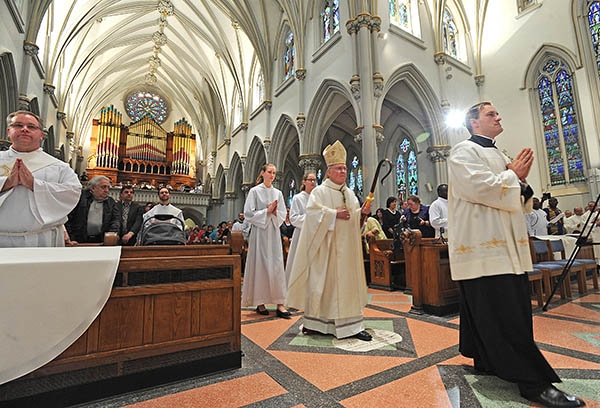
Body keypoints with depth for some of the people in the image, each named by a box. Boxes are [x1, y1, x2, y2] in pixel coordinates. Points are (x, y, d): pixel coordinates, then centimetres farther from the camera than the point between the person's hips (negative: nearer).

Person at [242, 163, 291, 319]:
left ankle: (279, 304, 1)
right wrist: (266, 211, -12)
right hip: (259, 231, -3)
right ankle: (260, 303, 12)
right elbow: (249, 214, -5)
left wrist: (275, 212, -9)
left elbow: (283, 215, 11)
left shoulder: (278, 193, 12)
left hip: (274, 232, 4)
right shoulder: (254, 191, 1)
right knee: (259, 265, 0)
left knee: (277, 265, -1)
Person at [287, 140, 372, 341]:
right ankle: (315, 322, 15)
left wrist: (362, 212, -4)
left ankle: (351, 325, 15)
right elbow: (313, 212, -16)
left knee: (348, 281, 6)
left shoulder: (350, 193, 16)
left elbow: (354, 218, 16)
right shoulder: (319, 191, -2)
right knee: (323, 281, 0)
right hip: (326, 246, -6)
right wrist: (335, 214, -20)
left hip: (346, 246, 6)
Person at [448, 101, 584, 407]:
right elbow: (481, 188, -19)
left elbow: (517, 202, 23)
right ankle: (533, 382, -1)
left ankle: (487, 360, 26)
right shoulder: (464, 151, -4)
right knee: (505, 313, -7)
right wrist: (513, 175, -4)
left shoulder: (499, 155, 23)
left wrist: (520, 178, 4)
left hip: (505, 245, 9)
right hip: (483, 246, -9)